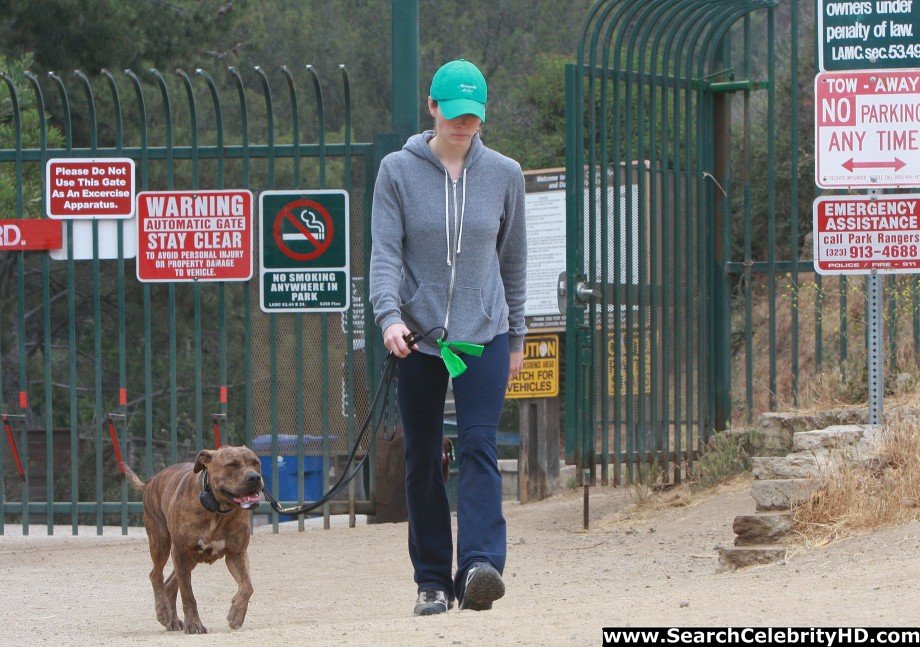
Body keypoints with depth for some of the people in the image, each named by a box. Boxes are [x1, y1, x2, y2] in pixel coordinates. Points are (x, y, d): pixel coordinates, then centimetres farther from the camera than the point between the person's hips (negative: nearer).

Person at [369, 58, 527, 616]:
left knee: (479, 446, -16)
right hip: (417, 337, 0)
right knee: (423, 461, 4)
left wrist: (516, 338, 15)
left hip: (483, 334, 0)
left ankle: (480, 565, -29)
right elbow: (385, 252, -6)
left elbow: (513, 260, 13)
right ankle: (433, 580, 12)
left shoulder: (504, 174, 4)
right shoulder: (399, 171, 0)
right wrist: (389, 314, -23)